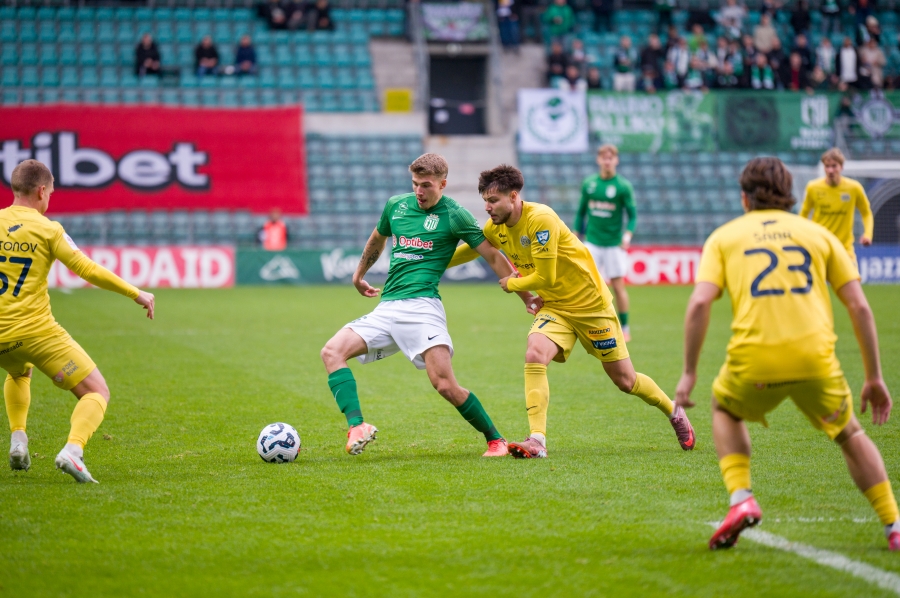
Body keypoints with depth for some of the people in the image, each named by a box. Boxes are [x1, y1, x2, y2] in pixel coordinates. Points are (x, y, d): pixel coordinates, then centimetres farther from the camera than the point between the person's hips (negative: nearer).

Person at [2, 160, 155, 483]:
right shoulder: (47, 229, -5)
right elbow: (88, 270, -9)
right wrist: (136, 293, -2)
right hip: (38, 331, -5)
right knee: (97, 392, 2)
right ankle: (73, 450, -24)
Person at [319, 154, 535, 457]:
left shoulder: (454, 215, -1)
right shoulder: (396, 205, 14)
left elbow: (493, 256, 4)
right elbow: (377, 240, 35)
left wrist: (525, 295, 3)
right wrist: (359, 274, 46)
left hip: (422, 306, -6)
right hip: (386, 308, 6)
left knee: (445, 385, -18)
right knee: (332, 352, -14)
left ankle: (496, 440, 2)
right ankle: (357, 427, -26)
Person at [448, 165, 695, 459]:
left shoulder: (540, 219, -27)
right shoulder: (496, 228, -4)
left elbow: (544, 277, -26)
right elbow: (467, 251, 11)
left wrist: (512, 284, -10)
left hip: (590, 304, -6)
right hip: (554, 307, 6)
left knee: (625, 381, 5)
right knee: (534, 356, -24)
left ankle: (675, 413, 33)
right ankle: (537, 440, -24)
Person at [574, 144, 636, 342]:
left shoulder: (624, 186, -5)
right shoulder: (589, 183, 5)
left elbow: (632, 215, -4)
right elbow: (581, 212, 14)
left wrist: (627, 236, -19)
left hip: (614, 244, -3)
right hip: (592, 242, 3)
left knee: (618, 286, 0)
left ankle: (624, 328, 11)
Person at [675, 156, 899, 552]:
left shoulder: (724, 237, 16)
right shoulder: (818, 233, 19)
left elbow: (699, 304, 0)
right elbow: (859, 306, 12)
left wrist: (689, 374, 6)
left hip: (754, 360, -1)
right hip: (815, 358, 1)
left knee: (725, 410, 32)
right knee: (849, 434, 26)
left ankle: (740, 499, 11)